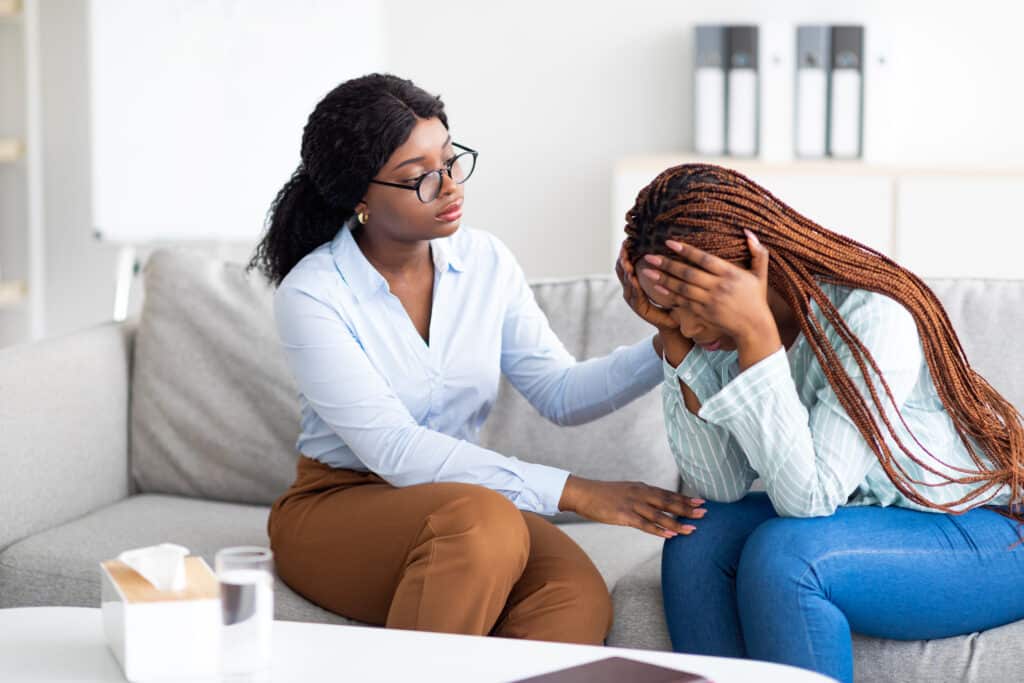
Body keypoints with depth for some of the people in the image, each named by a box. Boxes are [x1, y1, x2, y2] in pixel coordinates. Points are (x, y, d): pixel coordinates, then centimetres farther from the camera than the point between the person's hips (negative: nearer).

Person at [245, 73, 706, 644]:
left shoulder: (485, 261, 2)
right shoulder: (312, 293, -15)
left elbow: (561, 393, 3)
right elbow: (394, 451, -22)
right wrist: (573, 491, -27)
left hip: (458, 495, 4)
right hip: (339, 508, -4)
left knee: (579, 598, -29)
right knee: (484, 520, -37)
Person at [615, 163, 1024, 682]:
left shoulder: (871, 315, -28)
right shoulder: (721, 321, -8)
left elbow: (806, 498, -30)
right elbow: (718, 489, -11)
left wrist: (756, 335, -36)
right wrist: (671, 335, -20)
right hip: (868, 517, 7)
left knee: (780, 553, -29)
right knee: (698, 541, -16)